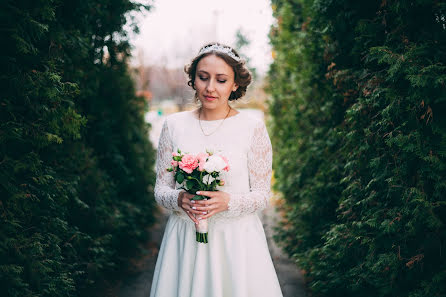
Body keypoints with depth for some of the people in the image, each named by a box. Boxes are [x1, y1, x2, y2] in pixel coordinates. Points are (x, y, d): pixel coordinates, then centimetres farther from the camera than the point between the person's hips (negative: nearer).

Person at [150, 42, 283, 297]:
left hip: (237, 240, -1)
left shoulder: (253, 128, -5)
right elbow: (161, 189, 6)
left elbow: (262, 195, -2)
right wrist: (179, 199, -15)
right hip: (185, 239, 2)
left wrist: (228, 201, -20)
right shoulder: (174, 125, 2)